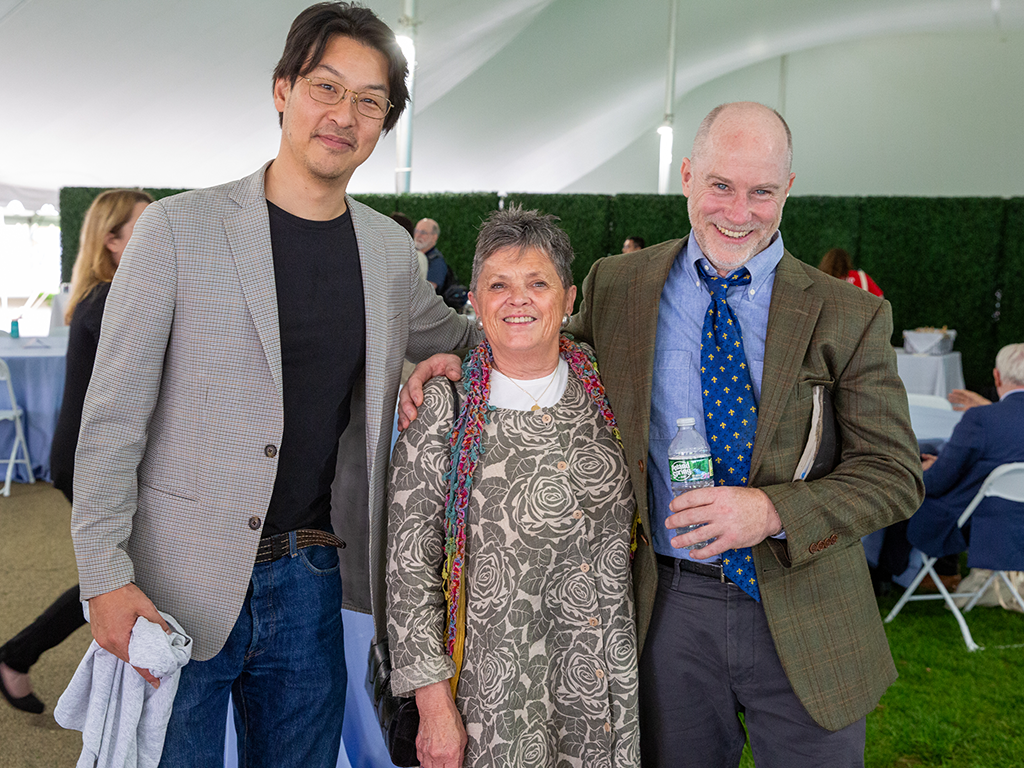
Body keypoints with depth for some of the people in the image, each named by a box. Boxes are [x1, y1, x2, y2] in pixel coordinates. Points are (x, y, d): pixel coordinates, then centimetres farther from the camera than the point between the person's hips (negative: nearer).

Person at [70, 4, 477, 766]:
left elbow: (453, 335, 25)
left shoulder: (391, 251, 6)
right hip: (179, 587, -3)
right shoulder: (178, 229, -6)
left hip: (310, 583, 4)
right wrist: (106, 576, -13)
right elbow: (114, 415, -7)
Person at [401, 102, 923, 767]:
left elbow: (895, 473, -5)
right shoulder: (617, 287, 0)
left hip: (804, 618, -1)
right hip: (669, 604, 1)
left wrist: (774, 511, -21)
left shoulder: (850, 317, -5)